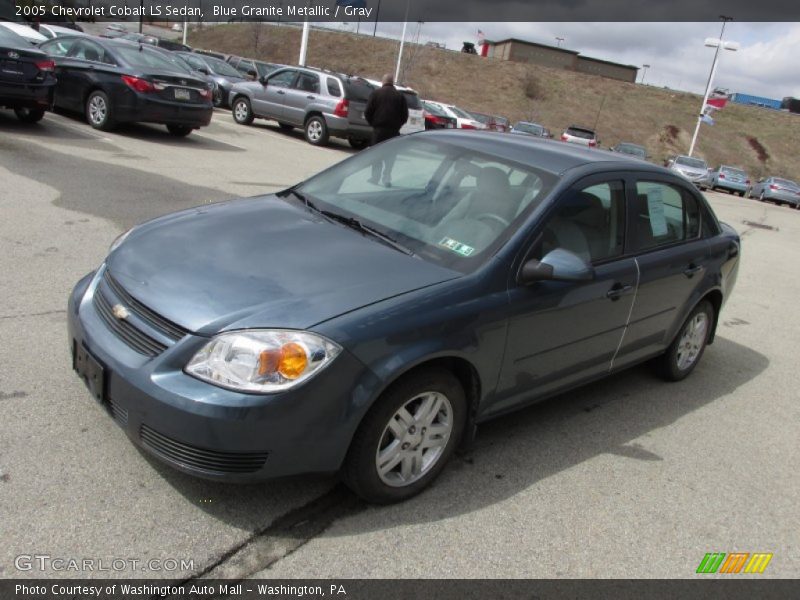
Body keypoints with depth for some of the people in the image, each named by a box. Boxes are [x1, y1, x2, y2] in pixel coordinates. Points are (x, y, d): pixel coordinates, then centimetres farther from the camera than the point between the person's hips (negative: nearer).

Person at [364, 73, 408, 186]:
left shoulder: (376, 93, 2)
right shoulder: (400, 96, 6)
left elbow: (367, 112, -2)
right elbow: (405, 115, 4)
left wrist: (373, 123, 11)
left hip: (379, 129, -1)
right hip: (394, 130, 1)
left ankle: (375, 177, 8)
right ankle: (387, 179, 1)